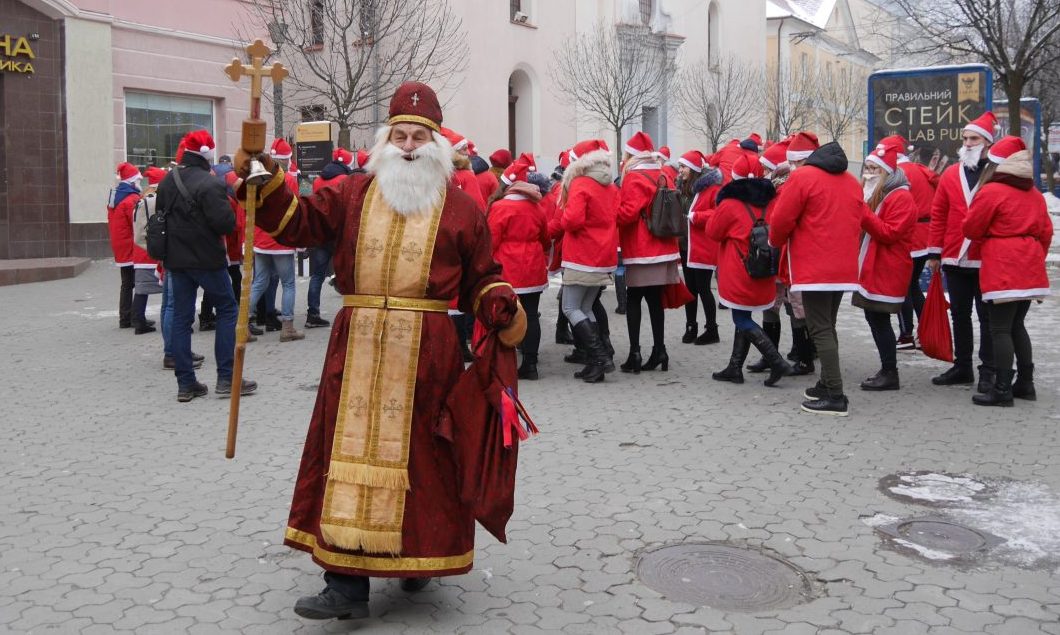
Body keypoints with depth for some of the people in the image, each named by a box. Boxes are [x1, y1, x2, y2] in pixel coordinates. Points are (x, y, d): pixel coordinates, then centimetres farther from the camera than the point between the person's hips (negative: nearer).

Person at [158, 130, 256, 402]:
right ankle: (226, 378, 3)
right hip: (207, 258, -7)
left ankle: (185, 383, 10)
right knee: (227, 310, 6)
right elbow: (226, 223, -22)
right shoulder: (209, 183, -18)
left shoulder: (166, 182, 8)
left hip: (176, 258, 7)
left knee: (181, 317, 9)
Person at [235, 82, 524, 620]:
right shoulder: (353, 194, 12)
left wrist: (503, 311, -8)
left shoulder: (461, 207, 7)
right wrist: (265, 181, -7)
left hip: (426, 349, -2)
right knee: (350, 450, 0)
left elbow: (481, 278, 10)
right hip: (357, 346, 2)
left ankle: (421, 556, 26)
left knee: (420, 453, 4)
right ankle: (347, 582, 5)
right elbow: (297, 222, 7)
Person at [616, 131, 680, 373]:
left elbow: (628, 212, -20)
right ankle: (659, 350, 10)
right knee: (655, 299, 10)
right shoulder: (663, 176, 12)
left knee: (633, 299, -1)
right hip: (663, 248, 7)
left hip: (641, 252, -7)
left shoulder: (634, 178, -11)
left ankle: (635, 353, -5)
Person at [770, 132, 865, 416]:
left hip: (814, 267, -8)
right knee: (827, 325, 19)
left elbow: (781, 220, -8)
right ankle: (827, 384, 25)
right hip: (844, 266, 8)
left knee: (820, 329, -6)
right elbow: (855, 221, 18)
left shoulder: (802, 177, -8)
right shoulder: (851, 181, 15)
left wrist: (776, 242, 12)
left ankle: (836, 396, -10)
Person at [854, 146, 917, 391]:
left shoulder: (901, 198, -12)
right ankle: (886, 369, 18)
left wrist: (862, 213, -24)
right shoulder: (874, 194, 18)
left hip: (887, 270, -9)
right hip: (871, 267, 9)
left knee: (879, 319, -7)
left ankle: (890, 373, 0)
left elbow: (889, 233, -20)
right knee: (873, 317, 11)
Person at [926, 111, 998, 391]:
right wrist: (934, 252, 6)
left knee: (987, 316, 2)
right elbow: (938, 215, 9)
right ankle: (962, 367, 24)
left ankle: (988, 372, 9)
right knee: (959, 314, 13)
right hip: (955, 258, 4)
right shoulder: (950, 174, 8)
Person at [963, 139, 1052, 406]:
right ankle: (1025, 383, 21)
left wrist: (988, 234, 17)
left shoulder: (991, 191, -9)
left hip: (1002, 269, -8)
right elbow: (1046, 231, 15)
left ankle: (1002, 389, -7)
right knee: (1016, 325, 17)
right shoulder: (1035, 194, 13)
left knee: (1000, 329, -5)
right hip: (1029, 269, 8)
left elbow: (970, 228, -4)